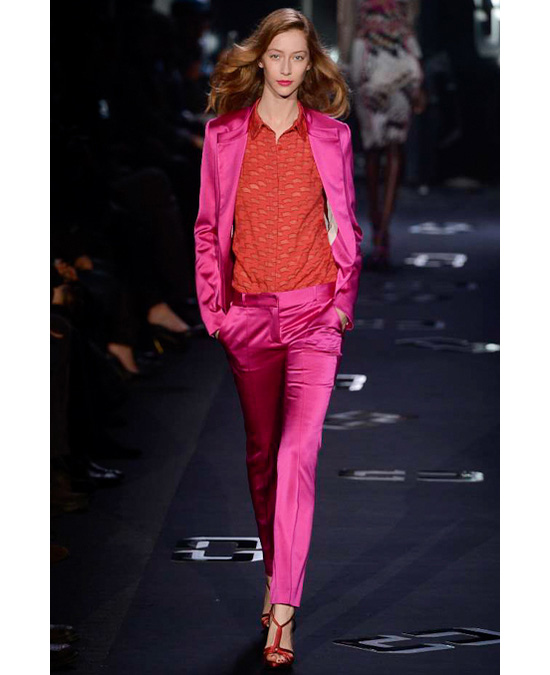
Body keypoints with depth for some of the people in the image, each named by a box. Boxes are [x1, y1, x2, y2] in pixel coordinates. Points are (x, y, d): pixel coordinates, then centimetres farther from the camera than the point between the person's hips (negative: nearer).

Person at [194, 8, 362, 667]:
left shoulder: (331, 136, 4)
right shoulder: (224, 135, 5)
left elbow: (347, 225, 11)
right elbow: (209, 227, 10)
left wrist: (345, 300, 4)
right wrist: (213, 305, 3)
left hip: (315, 314, -2)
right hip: (249, 314, 2)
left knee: (297, 450, -14)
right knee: (262, 451, 10)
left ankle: (282, 608, -15)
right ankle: (275, 574, 25)